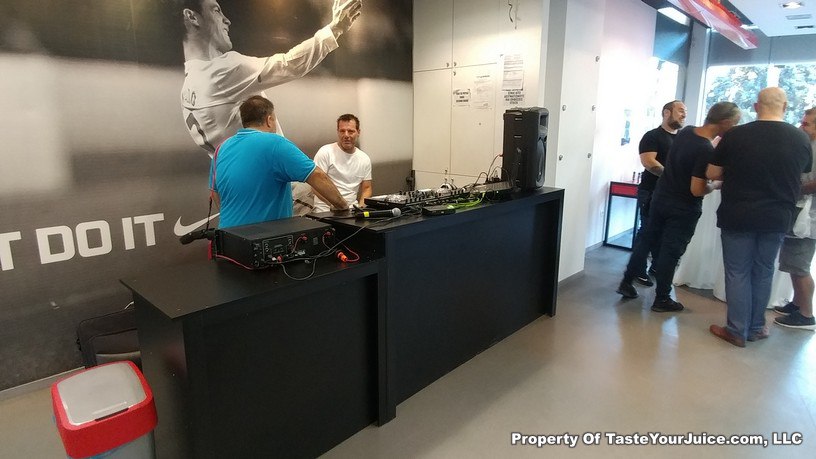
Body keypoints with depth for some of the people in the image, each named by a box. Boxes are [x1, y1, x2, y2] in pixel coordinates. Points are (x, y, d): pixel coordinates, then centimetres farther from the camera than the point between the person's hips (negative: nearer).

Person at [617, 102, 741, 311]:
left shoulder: (686, 131, -3)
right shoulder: (706, 151, -26)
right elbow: (697, 190, -24)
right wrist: (716, 185, -6)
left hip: (661, 198, 7)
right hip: (683, 209, -7)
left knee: (646, 240, 16)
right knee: (671, 252, 4)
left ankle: (626, 283, 23)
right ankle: (662, 299, 17)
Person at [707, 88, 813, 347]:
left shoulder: (735, 136, -11)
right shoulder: (802, 139, -1)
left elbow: (711, 174, -3)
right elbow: (803, 176, 15)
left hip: (737, 216, -3)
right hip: (777, 218, 3)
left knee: (737, 273, 6)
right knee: (763, 273, 16)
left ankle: (737, 331, 12)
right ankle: (756, 328, 27)